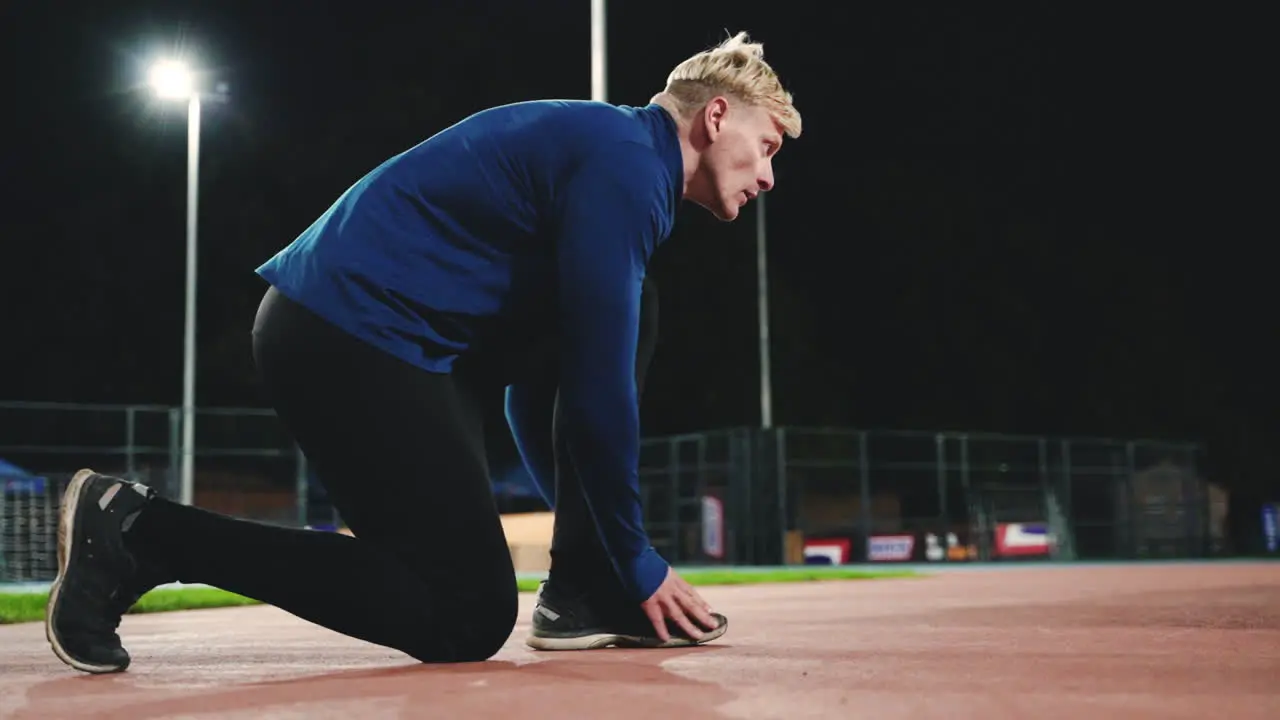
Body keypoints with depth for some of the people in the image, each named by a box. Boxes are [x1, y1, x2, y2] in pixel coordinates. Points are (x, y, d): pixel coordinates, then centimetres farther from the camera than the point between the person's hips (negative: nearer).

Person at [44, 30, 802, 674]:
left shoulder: (605, 150, 21)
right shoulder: (625, 163, -10)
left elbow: (547, 367, 25)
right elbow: (598, 384, -15)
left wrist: (599, 544, 28)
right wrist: (637, 564, -4)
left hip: (353, 323, 10)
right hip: (351, 334, -10)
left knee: (629, 313, 11)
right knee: (469, 616, -7)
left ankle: (583, 590, 8)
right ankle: (141, 533, -6)